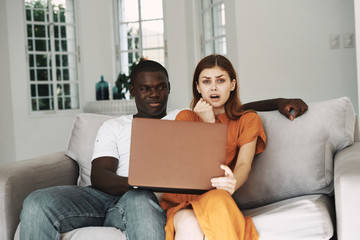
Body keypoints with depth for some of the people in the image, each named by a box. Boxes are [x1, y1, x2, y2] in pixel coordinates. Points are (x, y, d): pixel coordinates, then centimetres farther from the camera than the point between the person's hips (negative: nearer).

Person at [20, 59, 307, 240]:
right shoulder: (113, 127, 23)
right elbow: (99, 176, 6)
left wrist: (280, 102, 8)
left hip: (145, 197, -2)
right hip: (105, 195, 3)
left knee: (140, 200, -42)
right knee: (37, 204, -26)